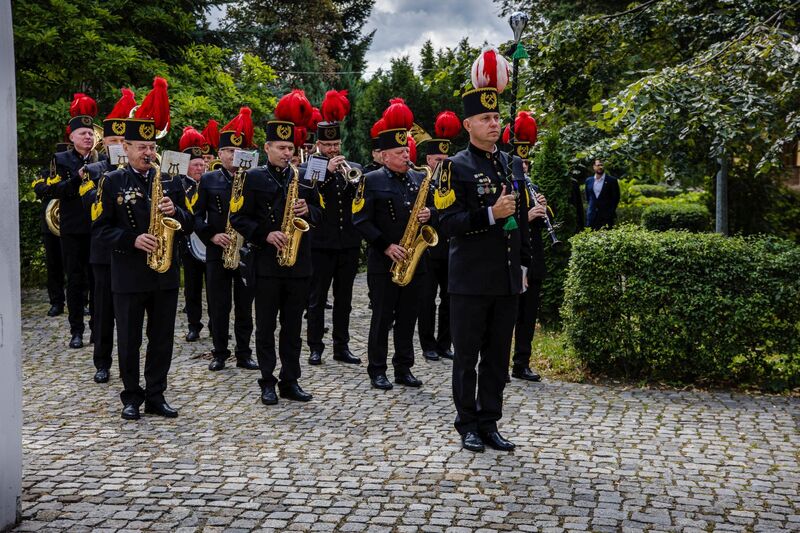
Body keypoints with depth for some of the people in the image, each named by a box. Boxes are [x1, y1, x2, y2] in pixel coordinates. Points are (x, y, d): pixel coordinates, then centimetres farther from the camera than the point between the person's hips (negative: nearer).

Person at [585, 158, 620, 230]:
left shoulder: (612, 180, -1)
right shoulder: (589, 180, 11)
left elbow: (616, 198, 1)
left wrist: (611, 212, -3)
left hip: (606, 216, -3)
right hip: (592, 216, 3)